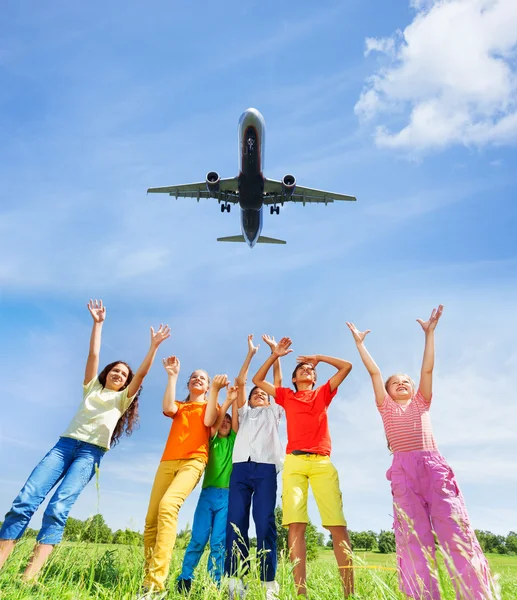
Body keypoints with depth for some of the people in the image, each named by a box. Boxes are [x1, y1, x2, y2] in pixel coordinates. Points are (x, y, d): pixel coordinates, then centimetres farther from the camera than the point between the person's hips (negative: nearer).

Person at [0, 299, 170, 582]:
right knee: (25, 500, -15)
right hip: (65, 443, 3)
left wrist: (154, 346, -4)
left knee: (58, 508, -21)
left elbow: (142, 373, 5)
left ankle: (29, 578, -27)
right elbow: (93, 355, 13)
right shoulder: (92, 388, 22)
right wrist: (98, 323, 8)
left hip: (91, 453, -2)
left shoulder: (122, 398, 18)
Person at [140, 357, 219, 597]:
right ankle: (147, 579, 10)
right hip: (168, 461, 5)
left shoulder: (209, 405, 18)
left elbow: (208, 422, -6)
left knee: (168, 505, -28)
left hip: (193, 460, -4)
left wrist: (215, 390, -4)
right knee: (151, 518, -4)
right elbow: (168, 409, -1)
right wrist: (172, 376, 1)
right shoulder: (179, 406, 24)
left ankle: (156, 584, -31)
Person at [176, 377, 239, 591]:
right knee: (198, 539, -5)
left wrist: (234, 400, -14)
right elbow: (214, 423, -9)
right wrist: (226, 400, -20)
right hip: (208, 494, 0)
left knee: (219, 542, -3)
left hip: (227, 495, 0)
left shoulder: (233, 441, 13)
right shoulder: (212, 440, 10)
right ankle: (183, 581, 3)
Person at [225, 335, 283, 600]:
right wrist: (251, 353, 18)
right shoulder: (244, 412, 27)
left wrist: (274, 350, 21)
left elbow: (278, 381, 21)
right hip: (241, 466, 1)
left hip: (266, 467, -1)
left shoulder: (273, 412, 27)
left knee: (265, 521, -9)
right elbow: (240, 382, 19)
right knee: (236, 521, -8)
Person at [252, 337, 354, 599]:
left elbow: (346, 366, 19)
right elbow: (258, 380, 23)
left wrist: (319, 357, 23)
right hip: (294, 462, 0)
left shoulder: (323, 393, 20)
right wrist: (275, 355, 19)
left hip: (323, 462, 0)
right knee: (296, 524, -10)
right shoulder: (286, 396, 20)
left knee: (337, 524, -9)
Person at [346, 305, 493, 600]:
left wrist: (430, 331, 13)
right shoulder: (386, 407, 18)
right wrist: (360, 343, 17)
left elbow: (427, 369, 15)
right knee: (414, 536, -2)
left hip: (434, 465, 1)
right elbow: (375, 372, 16)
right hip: (403, 469, -1)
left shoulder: (422, 402, 22)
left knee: (457, 529, -5)